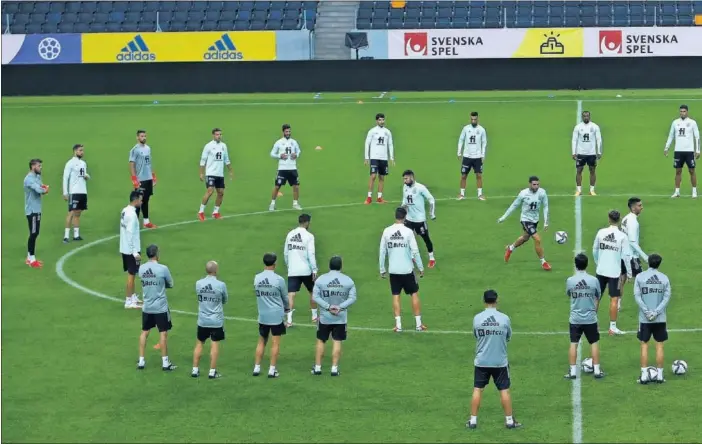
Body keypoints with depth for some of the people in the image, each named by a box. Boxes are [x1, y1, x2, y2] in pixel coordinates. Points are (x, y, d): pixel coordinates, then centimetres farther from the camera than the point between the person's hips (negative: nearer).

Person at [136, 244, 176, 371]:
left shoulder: (141, 268, -2)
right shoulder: (163, 269, -15)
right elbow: (170, 284, -3)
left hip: (146, 307, 4)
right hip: (161, 307, -4)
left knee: (144, 332, 14)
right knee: (163, 333, 5)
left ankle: (141, 361, 16)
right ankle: (165, 363, 9)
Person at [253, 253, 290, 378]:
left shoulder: (257, 278, -2)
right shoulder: (279, 279, -13)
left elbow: (257, 294, 8)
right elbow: (285, 297, -1)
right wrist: (287, 308, 20)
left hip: (262, 315, 4)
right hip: (276, 316, -4)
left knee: (261, 342, 15)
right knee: (275, 343, 4)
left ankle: (257, 368, 17)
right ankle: (272, 370, 5)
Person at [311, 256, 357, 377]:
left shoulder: (320, 279, -5)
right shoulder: (348, 280, -2)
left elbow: (316, 297, -10)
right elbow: (352, 298, -6)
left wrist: (328, 307, -13)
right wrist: (340, 307, -13)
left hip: (324, 317, 0)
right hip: (341, 318, 0)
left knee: (320, 341, 11)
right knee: (337, 342, 5)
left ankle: (317, 367, 14)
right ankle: (334, 369, 4)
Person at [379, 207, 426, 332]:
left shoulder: (387, 231, -3)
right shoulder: (408, 231, -11)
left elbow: (382, 251, 0)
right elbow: (415, 251, -10)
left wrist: (382, 269, 8)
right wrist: (421, 268, -1)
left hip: (393, 270, 2)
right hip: (407, 270, -2)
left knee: (396, 296, 8)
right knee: (414, 294, 10)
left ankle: (398, 325, 3)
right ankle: (418, 324, 10)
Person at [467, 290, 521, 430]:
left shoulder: (477, 318, -7)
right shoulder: (504, 318, -9)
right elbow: (508, 337, 5)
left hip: (481, 361, 1)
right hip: (500, 361, -1)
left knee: (477, 390, 9)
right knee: (504, 390, 8)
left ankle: (473, 420, 10)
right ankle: (509, 420, 14)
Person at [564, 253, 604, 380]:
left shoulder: (570, 281, -10)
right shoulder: (594, 280, -9)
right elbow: (597, 298, 3)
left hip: (575, 319, 0)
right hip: (590, 318, 0)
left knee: (573, 344, 7)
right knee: (594, 343, 11)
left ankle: (572, 371, 7)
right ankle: (597, 370, 13)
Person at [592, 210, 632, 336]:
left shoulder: (601, 232, -3)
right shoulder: (622, 236, -11)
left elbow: (595, 250, 7)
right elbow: (626, 256, -11)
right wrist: (629, 272, -1)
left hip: (601, 270, 3)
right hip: (614, 272, -3)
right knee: (614, 299, 3)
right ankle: (612, 327, 3)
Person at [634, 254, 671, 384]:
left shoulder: (640, 277, -3)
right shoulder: (664, 278, -1)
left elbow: (637, 296, -9)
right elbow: (667, 297, -6)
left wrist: (647, 312, -10)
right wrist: (656, 312, -9)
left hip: (644, 319, -1)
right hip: (660, 319, 1)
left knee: (644, 345, 6)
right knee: (659, 346, 7)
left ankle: (644, 375, 3)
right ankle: (659, 375, 9)